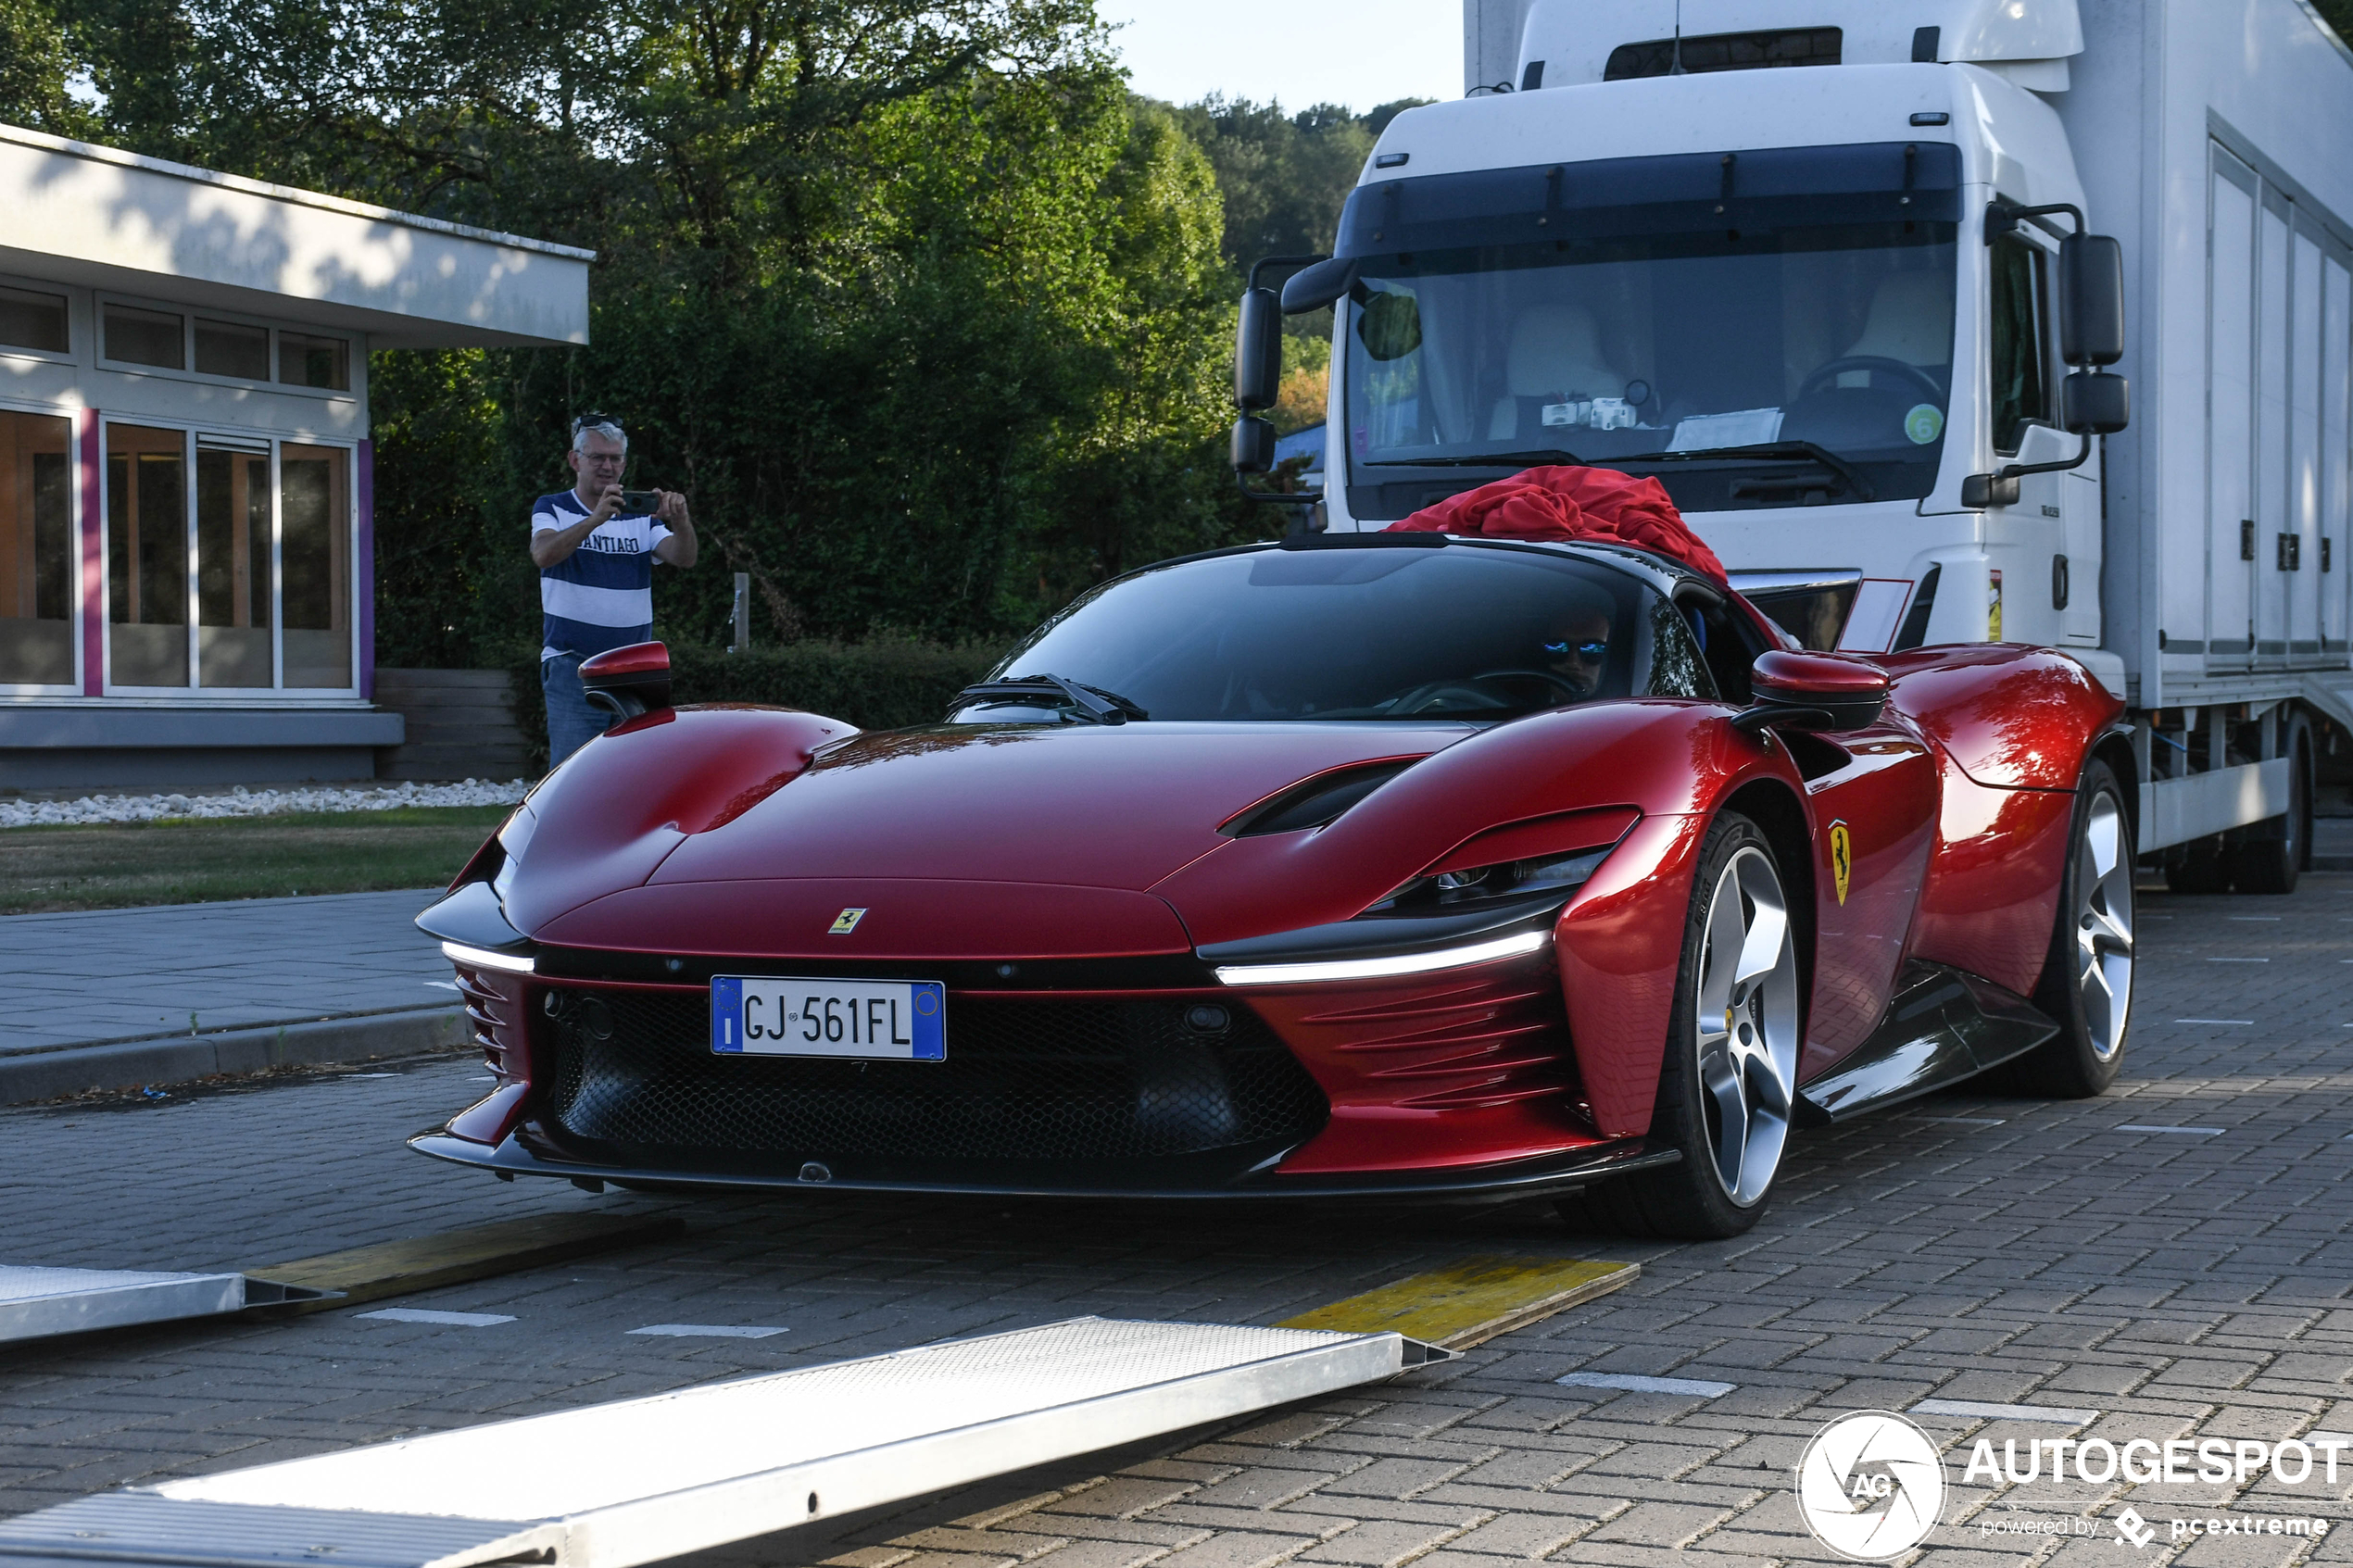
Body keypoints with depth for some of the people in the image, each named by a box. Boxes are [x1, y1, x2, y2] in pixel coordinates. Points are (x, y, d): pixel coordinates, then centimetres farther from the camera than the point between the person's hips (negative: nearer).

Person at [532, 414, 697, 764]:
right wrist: (596, 518, -31)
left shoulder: (641, 516, 14)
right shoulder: (552, 509, 5)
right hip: (572, 666, -3)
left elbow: (684, 558, -3)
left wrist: (680, 522, -25)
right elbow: (543, 554, -16)